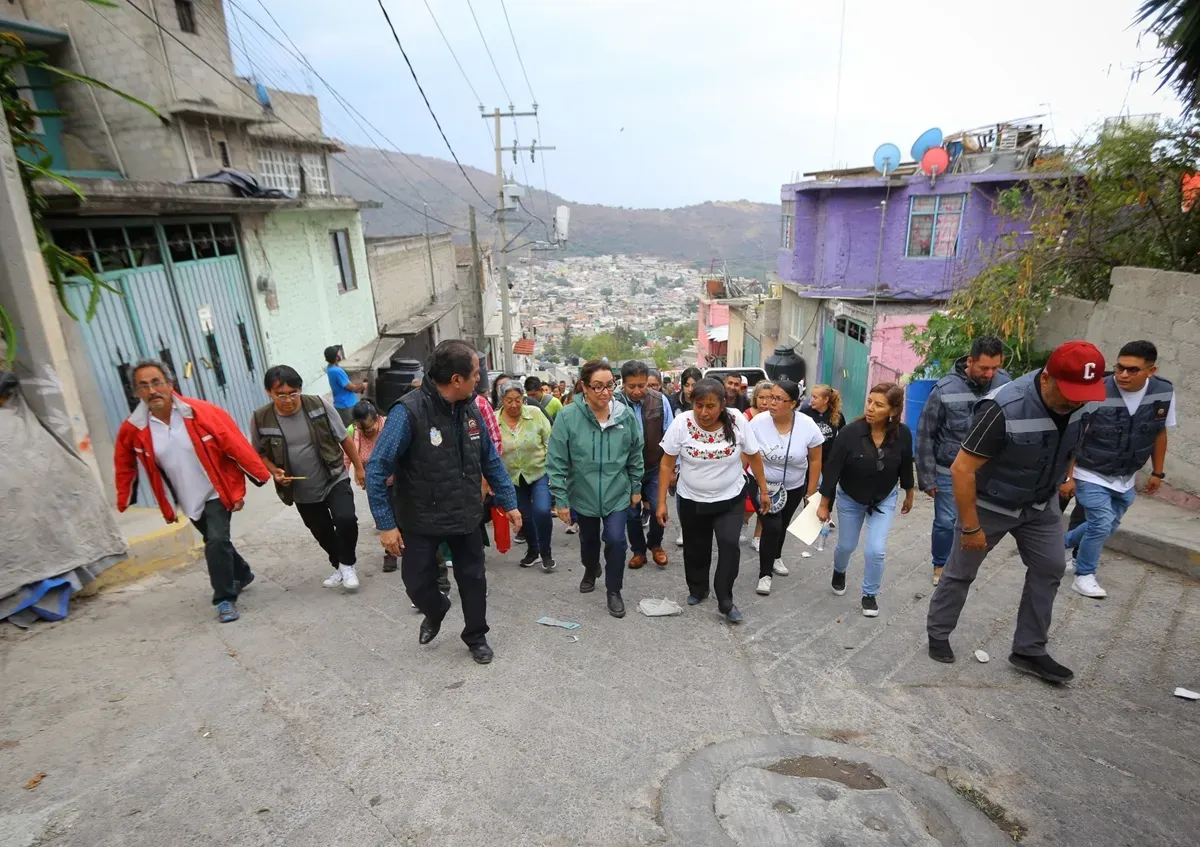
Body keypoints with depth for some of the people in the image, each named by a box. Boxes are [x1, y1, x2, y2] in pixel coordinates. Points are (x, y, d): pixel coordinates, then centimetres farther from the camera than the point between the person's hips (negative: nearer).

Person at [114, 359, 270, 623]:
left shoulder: (202, 413, -20)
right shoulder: (132, 429, -10)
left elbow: (236, 447, -17)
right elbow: (124, 465, 9)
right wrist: (123, 501, 8)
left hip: (216, 493, -4)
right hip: (189, 500, 5)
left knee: (217, 542, -16)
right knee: (216, 542, 20)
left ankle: (225, 599, -1)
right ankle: (242, 575, 45)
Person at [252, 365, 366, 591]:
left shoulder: (319, 405, -15)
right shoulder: (260, 419, -13)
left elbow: (344, 438, -5)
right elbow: (259, 453, 4)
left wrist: (359, 467, 1)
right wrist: (274, 471, -16)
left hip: (335, 480, -2)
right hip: (302, 492, 2)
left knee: (346, 520, -22)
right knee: (323, 533, 16)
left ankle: (347, 564, 5)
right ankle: (339, 567, 43)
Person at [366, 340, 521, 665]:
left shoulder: (470, 408, -5)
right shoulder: (408, 411, -24)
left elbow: (491, 460, 5)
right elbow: (377, 470, -21)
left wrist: (509, 502, 5)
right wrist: (386, 523, -21)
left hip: (466, 517, 4)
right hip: (421, 521, -4)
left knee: (473, 579, 14)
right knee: (418, 584, 11)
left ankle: (476, 636, 38)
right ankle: (435, 610, 46)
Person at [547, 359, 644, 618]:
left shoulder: (626, 415, -12)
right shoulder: (568, 416, -20)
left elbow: (635, 456, 1)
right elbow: (557, 462, -15)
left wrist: (636, 488, 5)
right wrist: (560, 499, -13)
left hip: (618, 494, 0)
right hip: (582, 495, 0)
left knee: (615, 540, -8)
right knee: (588, 540, 20)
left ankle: (614, 591, 16)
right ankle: (591, 571, 53)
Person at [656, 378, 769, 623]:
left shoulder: (737, 422, -16)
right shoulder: (681, 423, -18)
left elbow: (754, 456, -1)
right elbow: (666, 465, -10)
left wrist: (763, 490, 3)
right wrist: (662, 502, -10)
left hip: (730, 499, 0)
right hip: (692, 500, 1)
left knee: (729, 545, -13)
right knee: (695, 549, 13)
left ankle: (725, 601, 5)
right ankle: (697, 590, 39)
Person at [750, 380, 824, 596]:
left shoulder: (807, 426, -19)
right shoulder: (758, 422, -22)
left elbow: (815, 460, -7)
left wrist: (811, 492, -4)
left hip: (794, 488, 3)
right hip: (763, 485, -2)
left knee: (783, 525, 22)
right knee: (771, 527, -12)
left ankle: (776, 557, 49)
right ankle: (764, 574, 6)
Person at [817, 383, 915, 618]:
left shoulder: (903, 434, -21)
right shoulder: (850, 432, -28)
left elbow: (905, 467, -3)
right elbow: (832, 469, -19)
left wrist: (909, 496, 9)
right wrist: (824, 504, -13)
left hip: (884, 499, 1)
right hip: (849, 498, -1)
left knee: (876, 550, -6)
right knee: (847, 545, 14)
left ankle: (870, 594, 20)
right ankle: (839, 571, 49)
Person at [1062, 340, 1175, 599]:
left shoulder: (1164, 393, -10)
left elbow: (1160, 433, 7)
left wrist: (1158, 472, 13)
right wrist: (1066, 477, -14)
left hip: (1125, 479, 6)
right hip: (1091, 475, -6)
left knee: (1108, 526, 16)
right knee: (1102, 525, -9)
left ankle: (1061, 544, 39)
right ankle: (1084, 576, 11)